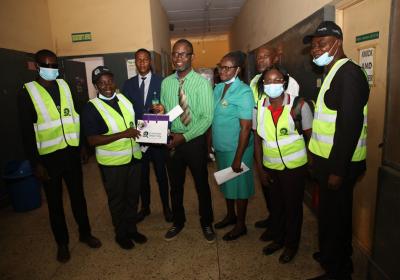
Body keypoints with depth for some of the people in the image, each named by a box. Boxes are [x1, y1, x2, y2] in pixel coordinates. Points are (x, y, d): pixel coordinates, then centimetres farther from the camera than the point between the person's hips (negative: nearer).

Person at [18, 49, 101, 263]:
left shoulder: (64, 85, 5)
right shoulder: (27, 93, -7)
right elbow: (26, 132, -7)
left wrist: (83, 145, 9)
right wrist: (35, 163, -10)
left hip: (71, 152, 3)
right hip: (48, 157, -3)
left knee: (78, 195, 15)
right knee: (55, 201, 13)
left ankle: (85, 233, 34)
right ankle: (62, 242, 31)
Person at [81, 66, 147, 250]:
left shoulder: (124, 98, 4)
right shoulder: (91, 107, -13)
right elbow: (92, 140, -19)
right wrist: (123, 134, -26)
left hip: (134, 157, 5)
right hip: (112, 162, -5)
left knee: (133, 196, 18)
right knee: (117, 200, 13)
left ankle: (132, 228, 39)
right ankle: (121, 234, 35)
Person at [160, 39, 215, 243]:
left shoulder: (202, 82, -11)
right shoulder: (166, 83, 3)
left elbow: (207, 117, -15)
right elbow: (164, 113, 7)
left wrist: (184, 137, -19)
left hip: (195, 141, -3)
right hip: (172, 141, 4)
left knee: (202, 184, 13)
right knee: (175, 185, 17)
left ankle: (206, 223, 36)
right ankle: (178, 222, 40)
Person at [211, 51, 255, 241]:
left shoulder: (243, 92, -15)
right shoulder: (218, 88, 5)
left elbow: (246, 127, -17)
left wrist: (238, 157, -18)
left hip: (236, 149, -7)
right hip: (220, 147, 7)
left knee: (239, 186, 8)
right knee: (226, 183, 20)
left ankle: (241, 225, 27)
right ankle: (230, 215, 42)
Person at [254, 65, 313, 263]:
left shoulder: (299, 106, -14)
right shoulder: (259, 107, -4)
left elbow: (311, 136, -5)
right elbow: (257, 139, 3)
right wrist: (260, 169, 3)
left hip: (295, 167, -3)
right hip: (270, 167, 3)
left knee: (293, 207, 13)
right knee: (275, 205, 19)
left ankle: (291, 244, 36)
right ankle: (277, 239, 43)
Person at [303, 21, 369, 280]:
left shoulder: (348, 74, -18)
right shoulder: (333, 72, 13)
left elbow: (350, 126, -24)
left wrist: (338, 169, -22)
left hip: (339, 163, -9)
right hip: (328, 159, 9)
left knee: (335, 215, 5)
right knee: (331, 212, 22)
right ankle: (331, 255, 43)